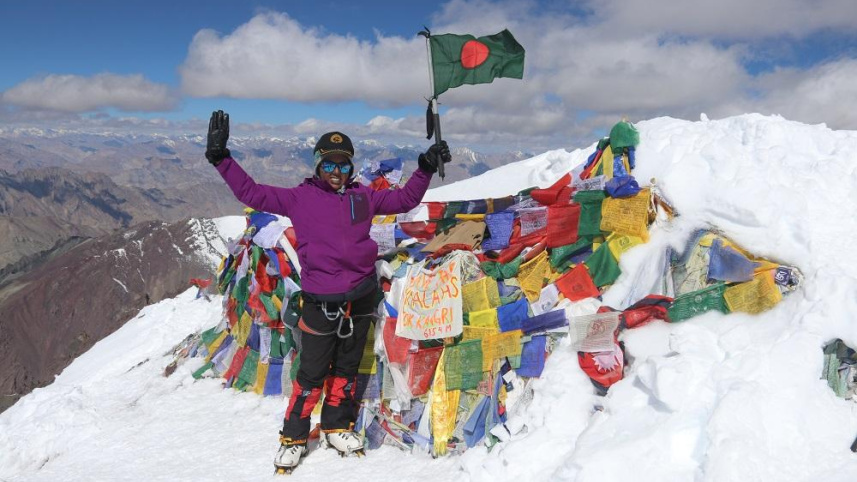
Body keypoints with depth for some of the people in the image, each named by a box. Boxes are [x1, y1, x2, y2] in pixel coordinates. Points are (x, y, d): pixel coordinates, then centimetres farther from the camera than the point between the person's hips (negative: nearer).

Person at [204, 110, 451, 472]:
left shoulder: (363, 197, 8)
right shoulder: (299, 198, -1)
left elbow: (405, 199, 18)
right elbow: (251, 192, -1)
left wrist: (426, 169, 9)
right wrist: (220, 157, -6)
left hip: (360, 297, 4)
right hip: (319, 302, -4)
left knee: (347, 367, 16)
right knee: (312, 373, 1)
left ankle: (337, 426, 34)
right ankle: (294, 436, 20)